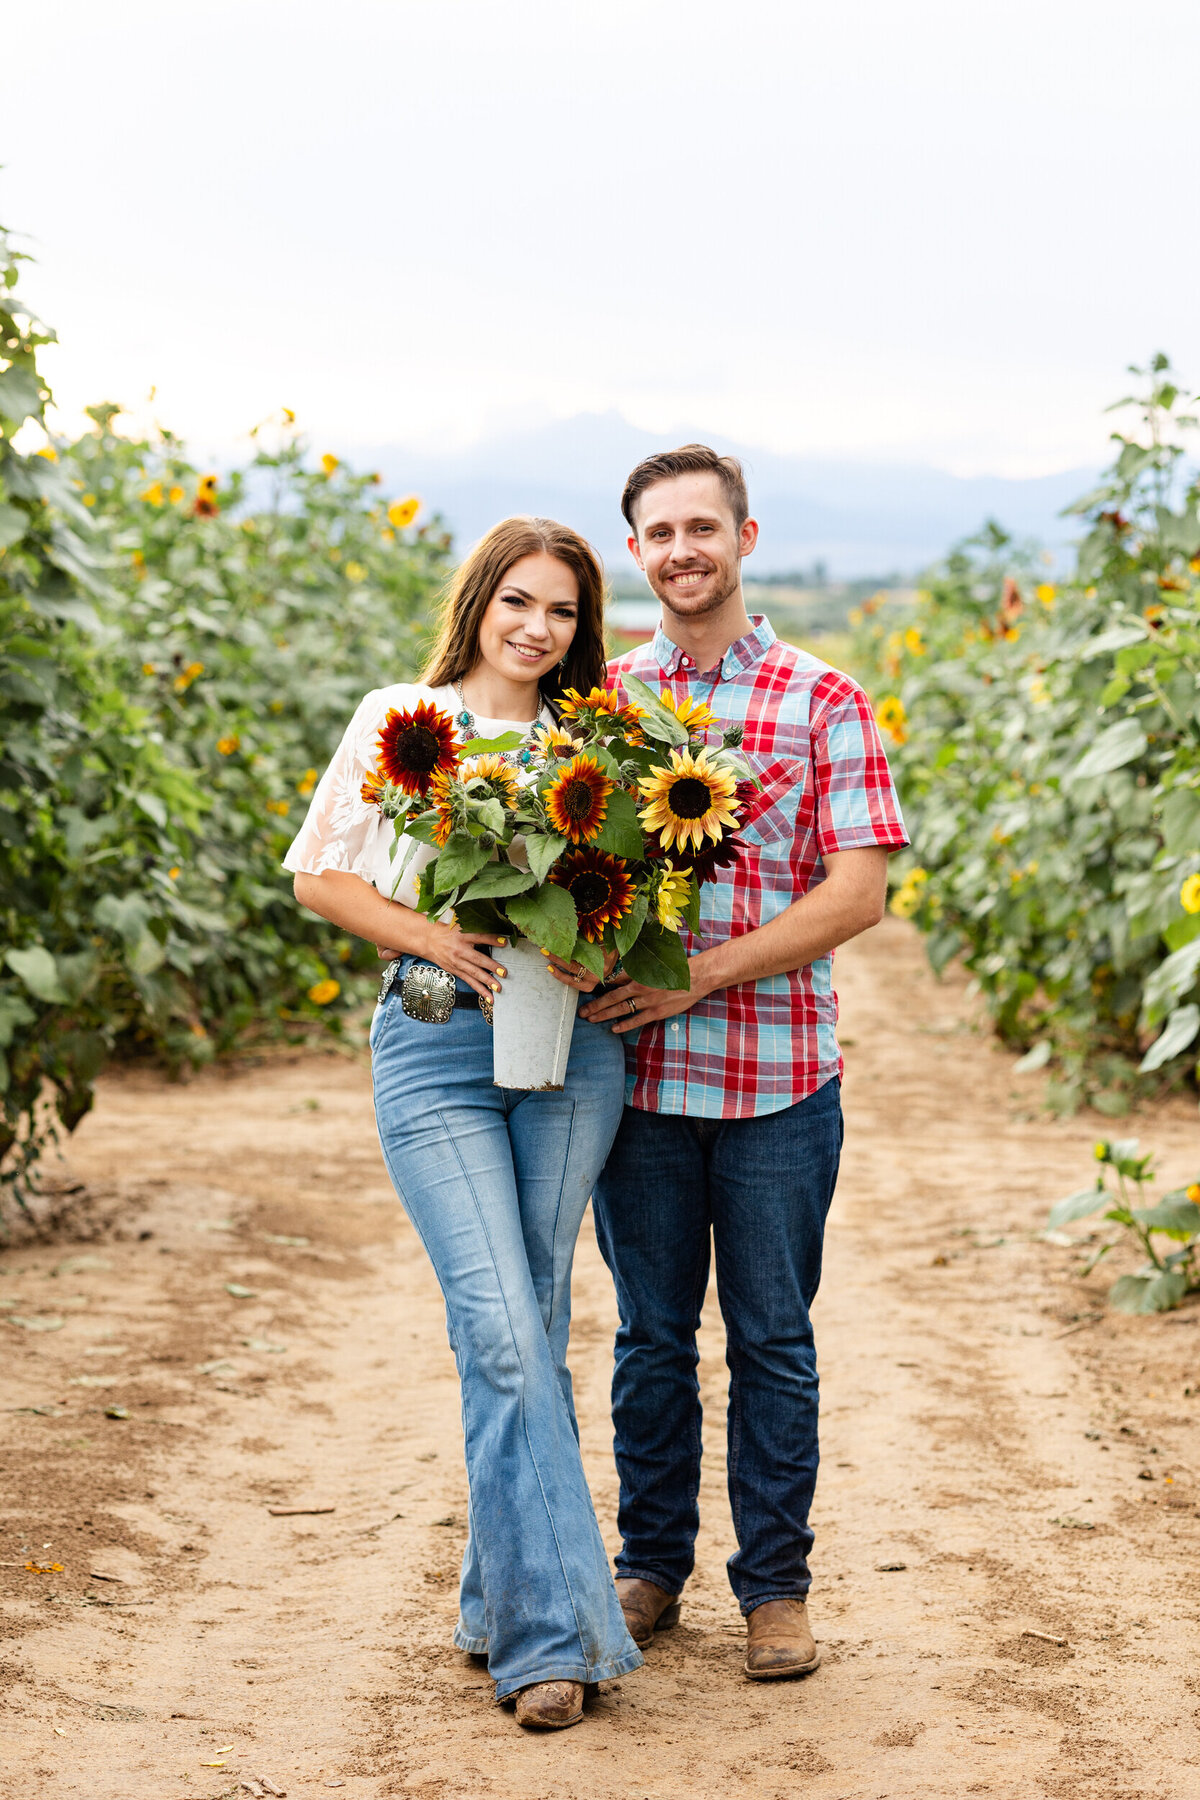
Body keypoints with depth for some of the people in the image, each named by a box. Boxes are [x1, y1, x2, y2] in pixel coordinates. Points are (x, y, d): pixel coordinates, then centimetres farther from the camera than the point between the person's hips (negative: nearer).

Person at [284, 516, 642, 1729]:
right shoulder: (399, 721, 6)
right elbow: (319, 874, 5)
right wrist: (434, 937, -10)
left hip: (569, 1047, 3)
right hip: (434, 1047, -3)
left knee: (532, 1327, 7)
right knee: (500, 1328, -12)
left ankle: (505, 1594, 22)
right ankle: (549, 1629, -8)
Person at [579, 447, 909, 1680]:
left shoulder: (824, 705, 0)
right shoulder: (598, 699, 9)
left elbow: (858, 892, -8)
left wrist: (703, 974, -16)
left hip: (779, 1074, -2)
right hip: (636, 1068, 2)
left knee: (771, 1337, 6)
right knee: (651, 1333, 10)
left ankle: (775, 1589, 18)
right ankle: (650, 1567, 24)